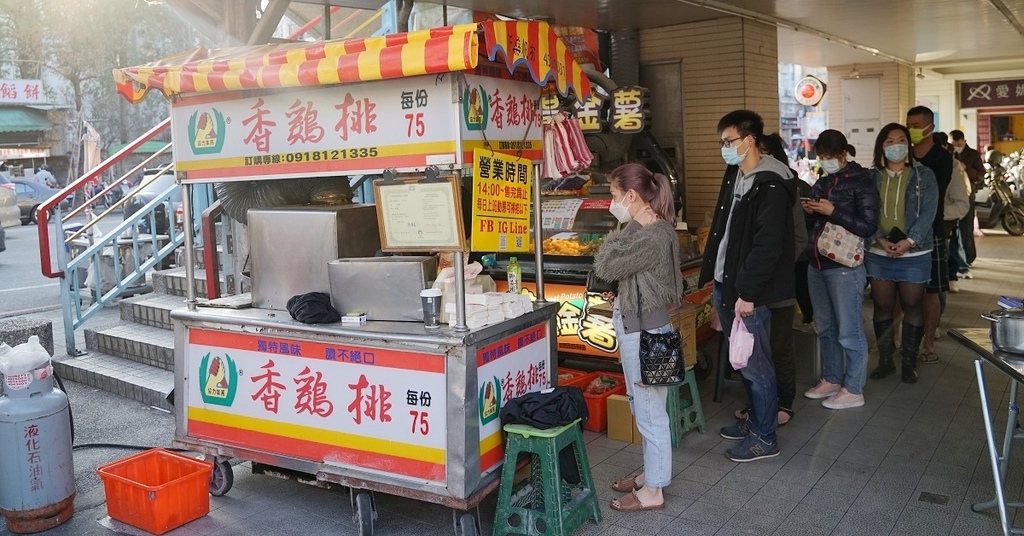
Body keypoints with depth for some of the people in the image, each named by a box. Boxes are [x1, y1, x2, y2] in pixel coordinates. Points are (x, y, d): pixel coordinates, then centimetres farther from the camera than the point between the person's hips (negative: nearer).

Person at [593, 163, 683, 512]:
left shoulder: (650, 237, -23)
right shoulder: (652, 229, 8)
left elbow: (604, 268, -20)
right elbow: (623, 272, 12)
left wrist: (625, 226, -15)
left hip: (644, 329, -10)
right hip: (637, 325, 10)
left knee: (650, 411, 2)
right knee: (644, 408, 21)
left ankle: (652, 492, 15)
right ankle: (651, 473, 37)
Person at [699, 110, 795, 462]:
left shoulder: (770, 186, -17)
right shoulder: (734, 175, 12)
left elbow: (767, 245, -22)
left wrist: (747, 293, -22)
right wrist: (711, 276, 15)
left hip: (749, 293, -9)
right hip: (725, 287, 9)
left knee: (755, 365, 1)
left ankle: (765, 438, 14)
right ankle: (755, 419, 34)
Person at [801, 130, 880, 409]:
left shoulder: (861, 182, -7)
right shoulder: (823, 182, 13)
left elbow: (869, 227, -14)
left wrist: (833, 212, -20)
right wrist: (809, 212, -1)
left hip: (845, 266, -7)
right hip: (817, 265, 7)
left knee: (849, 331, 0)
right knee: (825, 328, 15)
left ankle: (853, 390, 9)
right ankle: (831, 380, 28)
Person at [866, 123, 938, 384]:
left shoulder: (924, 175, 1)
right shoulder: (871, 177, 6)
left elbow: (928, 212, -7)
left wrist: (909, 241, -19)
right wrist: (880, 240, -16)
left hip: (914, 254, -2)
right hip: (878, 254, 2)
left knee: (912, 307, 6)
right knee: (882, 307, 7)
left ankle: (910, 362, 17)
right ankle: (885, 360, 19)